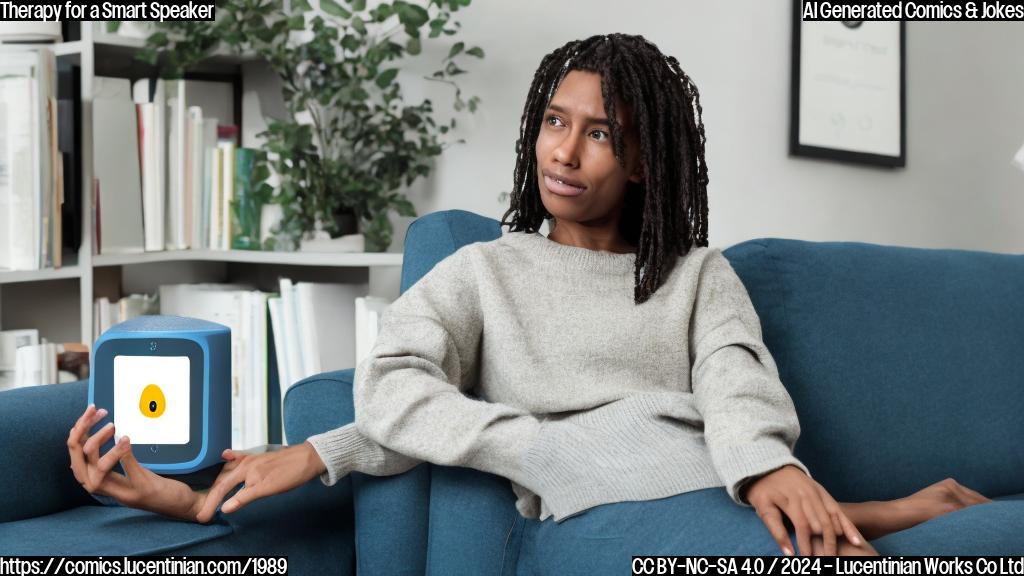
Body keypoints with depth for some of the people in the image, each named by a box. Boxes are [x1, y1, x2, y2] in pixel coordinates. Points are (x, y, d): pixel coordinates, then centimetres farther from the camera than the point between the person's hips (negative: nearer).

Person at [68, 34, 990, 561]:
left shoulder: (699, 274, 27)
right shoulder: (485, 271, 25)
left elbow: (740, 383, 5)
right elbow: (392, 387, 8)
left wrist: (770, 465, -17)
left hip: (726, 497, 3)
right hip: (582, 513, -3)